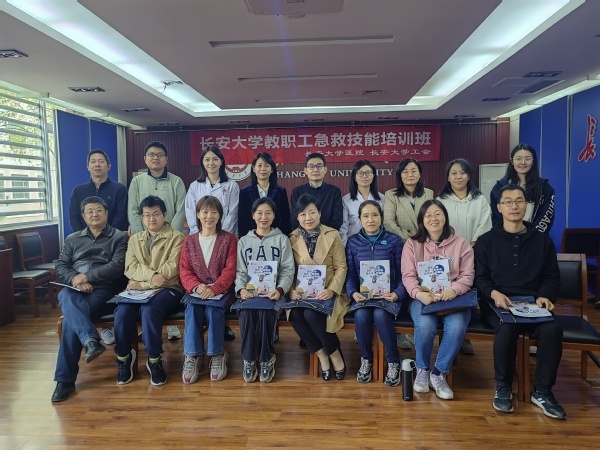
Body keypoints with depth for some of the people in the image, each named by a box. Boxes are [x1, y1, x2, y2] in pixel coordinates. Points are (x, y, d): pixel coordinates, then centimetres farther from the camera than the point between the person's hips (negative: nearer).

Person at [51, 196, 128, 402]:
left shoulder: (119, 237, 10)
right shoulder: (73, 239, 23)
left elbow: (118, 266, -5)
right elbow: (60, 267, 12)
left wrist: (88, 276, -13)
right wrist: (75, 280, -10)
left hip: (104, 292, -3)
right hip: (74, 291, 3)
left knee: (71, 318, -30)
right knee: (66, 297, -35)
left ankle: (65, 379, -26)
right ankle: (91, 340, -52)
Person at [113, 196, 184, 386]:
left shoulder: (176, 237, 2)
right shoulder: (134, 239, 18)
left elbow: (171, 269, -9)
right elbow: (130, 268, 3)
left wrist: (143, 283, -10)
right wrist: (152, 275, -16)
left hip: (167, 289, -3)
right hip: (138, 289, 4)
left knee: (149, 310, -34)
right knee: (123, 311, -27)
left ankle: (154, 360, -15)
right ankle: (123, 356, -4)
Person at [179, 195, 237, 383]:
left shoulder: (229, 239, 4)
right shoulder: (190, 240, 12)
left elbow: (230, 270, -5)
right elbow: (184, 270, 5)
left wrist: (214, 289, -21)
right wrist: (196, 287, -16)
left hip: (221, 290, -2)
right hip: (196, 290, 2)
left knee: (213, 309, -31)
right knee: (192, 309, -28)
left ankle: (218, 355, -15)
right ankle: (191, 356, -20)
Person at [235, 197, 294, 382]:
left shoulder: (282, 239, 9)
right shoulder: (244, 241, 15)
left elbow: (288, 270, 1)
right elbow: (240, 271, 8)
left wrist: (280, 289, -18)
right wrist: (241, 289, -13)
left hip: (273, 292, -1)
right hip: (250, 292, 2)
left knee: (266, 313, -32)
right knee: (246, 314, -30)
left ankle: (267, 359, -10)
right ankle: (249, 360, -10)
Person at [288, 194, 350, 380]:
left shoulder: (332, 235, -2)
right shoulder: (292, 238, 3)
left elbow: (341, 267, -4)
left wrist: (332, 290, -19)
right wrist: (291, 289, -16)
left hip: (327, 292, -2)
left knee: (311, 315, -30)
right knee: (295, 315, -27)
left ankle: (335, 353, -4)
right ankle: (322, 355, -5)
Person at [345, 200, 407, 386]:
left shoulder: (394, 240, 3)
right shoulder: (353, 242, 7)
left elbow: (402, 273, 0)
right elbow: (350, 274, 4)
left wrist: (398, 294, -17)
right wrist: (353, 292, -14)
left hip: (388, 295, -1)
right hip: (363, 295, 2)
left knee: (380, 315, -32)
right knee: (361, 315, -29)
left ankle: (393, 362, -7)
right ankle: (366, 359, -1)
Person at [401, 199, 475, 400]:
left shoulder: (461, 243, 8)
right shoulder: (412, 244, 7)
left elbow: (468, 275, 3)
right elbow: (408, 276, 0)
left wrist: (454, 290, -19)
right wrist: (419, 294, -21)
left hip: (453, 298, 1)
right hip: (423, 298, 0)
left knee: (457, 327, -31)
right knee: (425, 325, -32)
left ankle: (439, 373, -8)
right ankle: (422, 369, -1)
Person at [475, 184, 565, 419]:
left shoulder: (542, 239, 14)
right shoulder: (486, 241, 7)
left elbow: (552, 276, 13)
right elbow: (479, 277, 3)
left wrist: (544, 296, -7)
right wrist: (494, 293, -17)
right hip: (497, 303, -2)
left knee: (552, 329, -29)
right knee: (507, 328, -34)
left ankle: (542, 391, -9)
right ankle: (503, 387, -9)